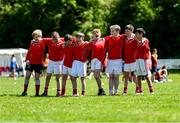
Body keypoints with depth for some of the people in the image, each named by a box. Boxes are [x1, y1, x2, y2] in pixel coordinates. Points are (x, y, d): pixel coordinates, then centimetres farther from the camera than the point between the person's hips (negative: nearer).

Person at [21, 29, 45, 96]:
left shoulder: (42, 42, -4)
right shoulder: (32, 42, 7)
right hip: (30, 62, 4)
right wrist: (27, 59, 0)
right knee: (27, 76, 1)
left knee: (37, 78, 2)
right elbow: (29, 51, 9)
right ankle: (25, 91, 9)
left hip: (38, 63, -4)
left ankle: (37, 92, 9)